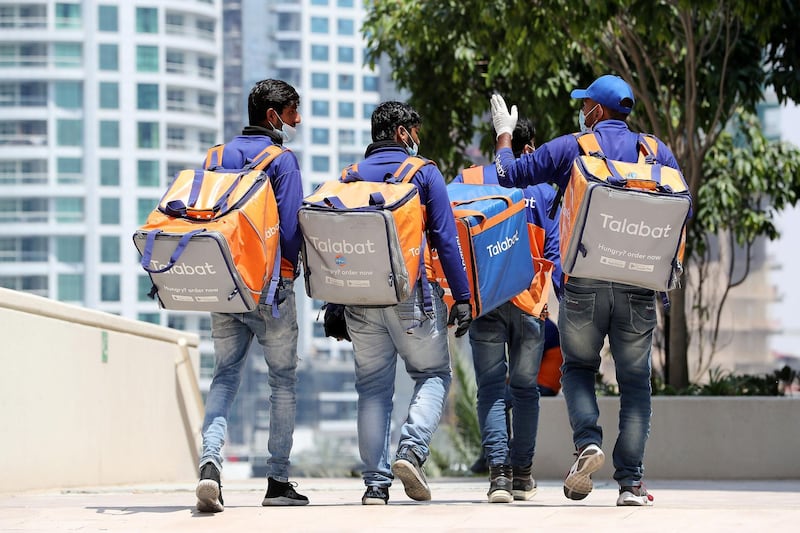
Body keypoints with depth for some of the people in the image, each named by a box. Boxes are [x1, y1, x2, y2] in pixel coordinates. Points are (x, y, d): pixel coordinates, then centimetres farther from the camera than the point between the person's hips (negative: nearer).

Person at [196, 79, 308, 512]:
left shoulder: (218, 157, 11)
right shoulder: (282, 160, -7)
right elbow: (291, 227, -14)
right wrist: (289, 271, 2)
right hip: (269, 286, -5)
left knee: (225, 376, 7)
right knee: (283, 380, 7)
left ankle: (210, 462, -17)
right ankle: (278, 481, 9)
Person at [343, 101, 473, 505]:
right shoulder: (423, 172, 1)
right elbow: (445, 239, -4)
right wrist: (462, 298, -3)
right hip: (412, 293, -3)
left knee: (372, 386, 8)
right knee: (433, 374, 11)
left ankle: (375, 483, 2)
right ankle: (411, 451, -13)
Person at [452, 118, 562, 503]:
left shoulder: (467, 180, 8)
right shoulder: (543, 189, 6)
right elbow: (555, 250, 1)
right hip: (529, 300, 0)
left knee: (491, 386, 0)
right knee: (524, 386, 9)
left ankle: (498, 470, -15)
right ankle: (522, 474, 13)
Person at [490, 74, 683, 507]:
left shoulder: (569, 148, 3)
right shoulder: (656, 152, 9)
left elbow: (509, 175, 9)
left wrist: (503, 136, 26)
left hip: (583, 282, -1)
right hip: (638, 284, 1)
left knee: (578, 366, 16)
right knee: (634, 381, 6)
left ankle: (588, 443, -10)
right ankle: (630, 482, -1)